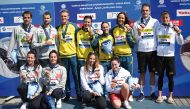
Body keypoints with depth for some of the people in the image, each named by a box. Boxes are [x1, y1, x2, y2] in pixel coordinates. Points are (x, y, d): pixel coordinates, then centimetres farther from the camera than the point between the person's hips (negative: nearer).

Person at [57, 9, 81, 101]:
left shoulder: (74, 26, 3)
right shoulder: (58, 28, 10)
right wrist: (57, 52, 12)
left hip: (73, 54, -2)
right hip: (63, 55, 2)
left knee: (76, 75, 0)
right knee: (66, 76, 9)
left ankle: (79, 94, 9)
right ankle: (68, 94, 19)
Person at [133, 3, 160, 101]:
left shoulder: (155, 22, 4)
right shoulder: (136, 24, 6)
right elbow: (136, 39, 3)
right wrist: (139, 33, -16)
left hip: (153, 50, 0)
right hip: (141, 51, 1)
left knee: (152, 72, 6)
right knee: (142, 73, 5)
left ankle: (152, 93, 17)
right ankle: (142, 93, 14)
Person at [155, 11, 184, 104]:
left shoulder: (174, 29, 0)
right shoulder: (158, 29, 6)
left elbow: (181, 43, -3)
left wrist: (178, 33, -17)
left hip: (170, 56, -1)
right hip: (160, 56, 2)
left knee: (170, 77, 4)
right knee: (160, 76, 8)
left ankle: (170, 96, 16)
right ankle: (160, 95, 17)